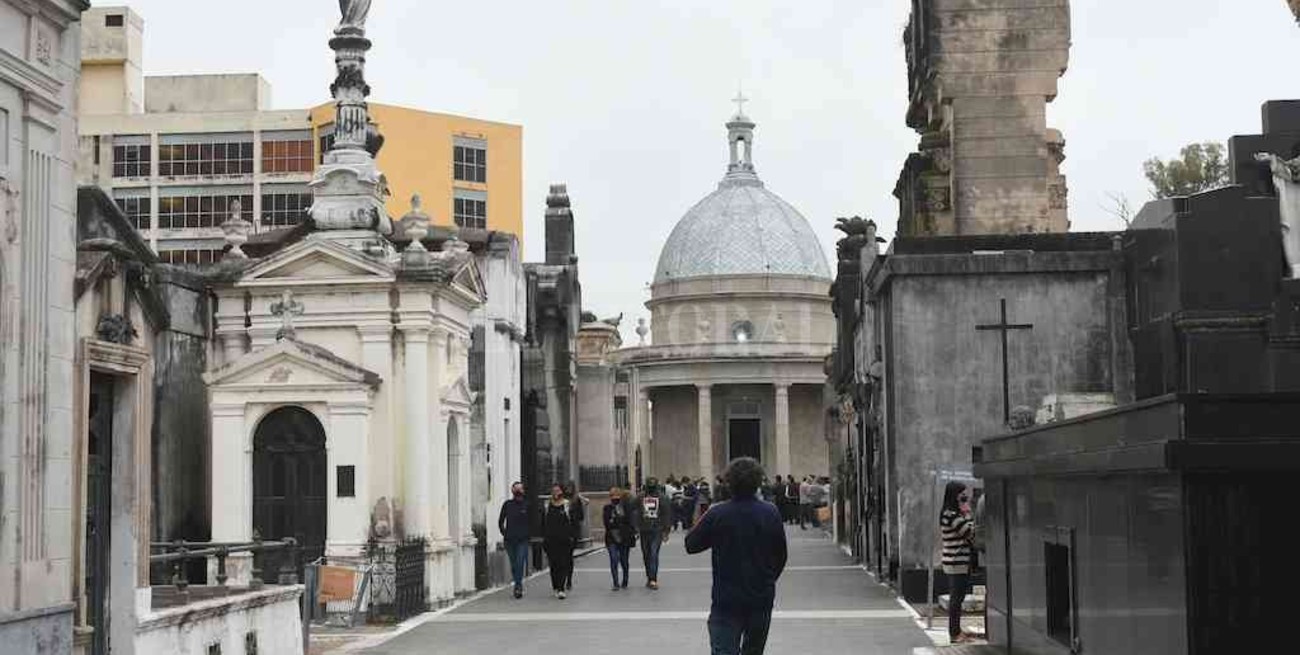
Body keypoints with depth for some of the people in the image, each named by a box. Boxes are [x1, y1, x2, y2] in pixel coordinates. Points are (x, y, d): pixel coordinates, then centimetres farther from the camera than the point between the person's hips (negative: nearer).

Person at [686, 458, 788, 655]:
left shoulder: (717, 514, -12)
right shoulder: (771, 514, -5)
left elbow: (691, 545, -3)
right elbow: (781, 556, 5)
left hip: (726, 599, -3)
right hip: (762, 598, 3)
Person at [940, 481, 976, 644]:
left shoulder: (953, 514, 14)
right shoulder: (951, 515, -17)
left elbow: (966, 534, 16)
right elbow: (969, 532, -16)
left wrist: (965, 513, 8)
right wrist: (967, 513, -7)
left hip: (959, 562, 10)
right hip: (957, 562, -10)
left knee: (956, 598, 15)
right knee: (956, 598, -5)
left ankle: (956, 631, 23)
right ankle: (955, 634, -1)